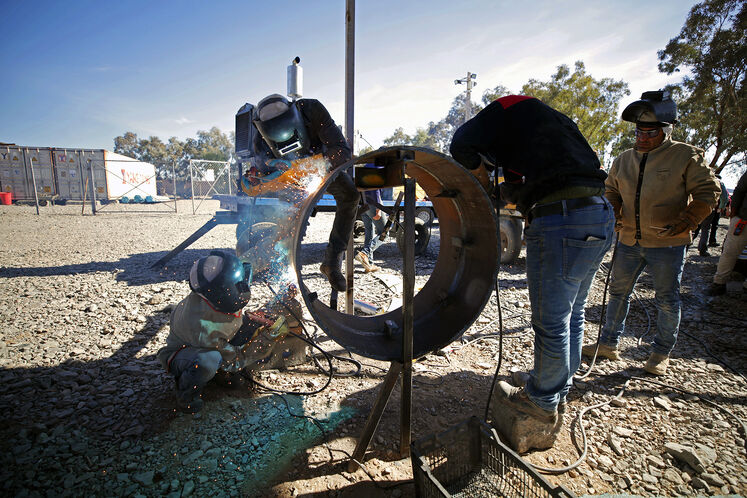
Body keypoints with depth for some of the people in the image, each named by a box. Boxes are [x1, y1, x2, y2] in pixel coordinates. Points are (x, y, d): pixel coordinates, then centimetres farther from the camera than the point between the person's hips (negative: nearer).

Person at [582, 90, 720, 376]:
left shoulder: (687, 156, -4)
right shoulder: (623, 160, 8)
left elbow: (707, 193, -4)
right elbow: (611, 191, 18)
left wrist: (683, 224, -17)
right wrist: (613, 216, 0)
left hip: (668, 244, -4)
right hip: (629, 241, 4)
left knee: (667, 300, 7)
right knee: (618, 292, 10)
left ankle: (661, 352, 25)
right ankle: (609, 343, 23)